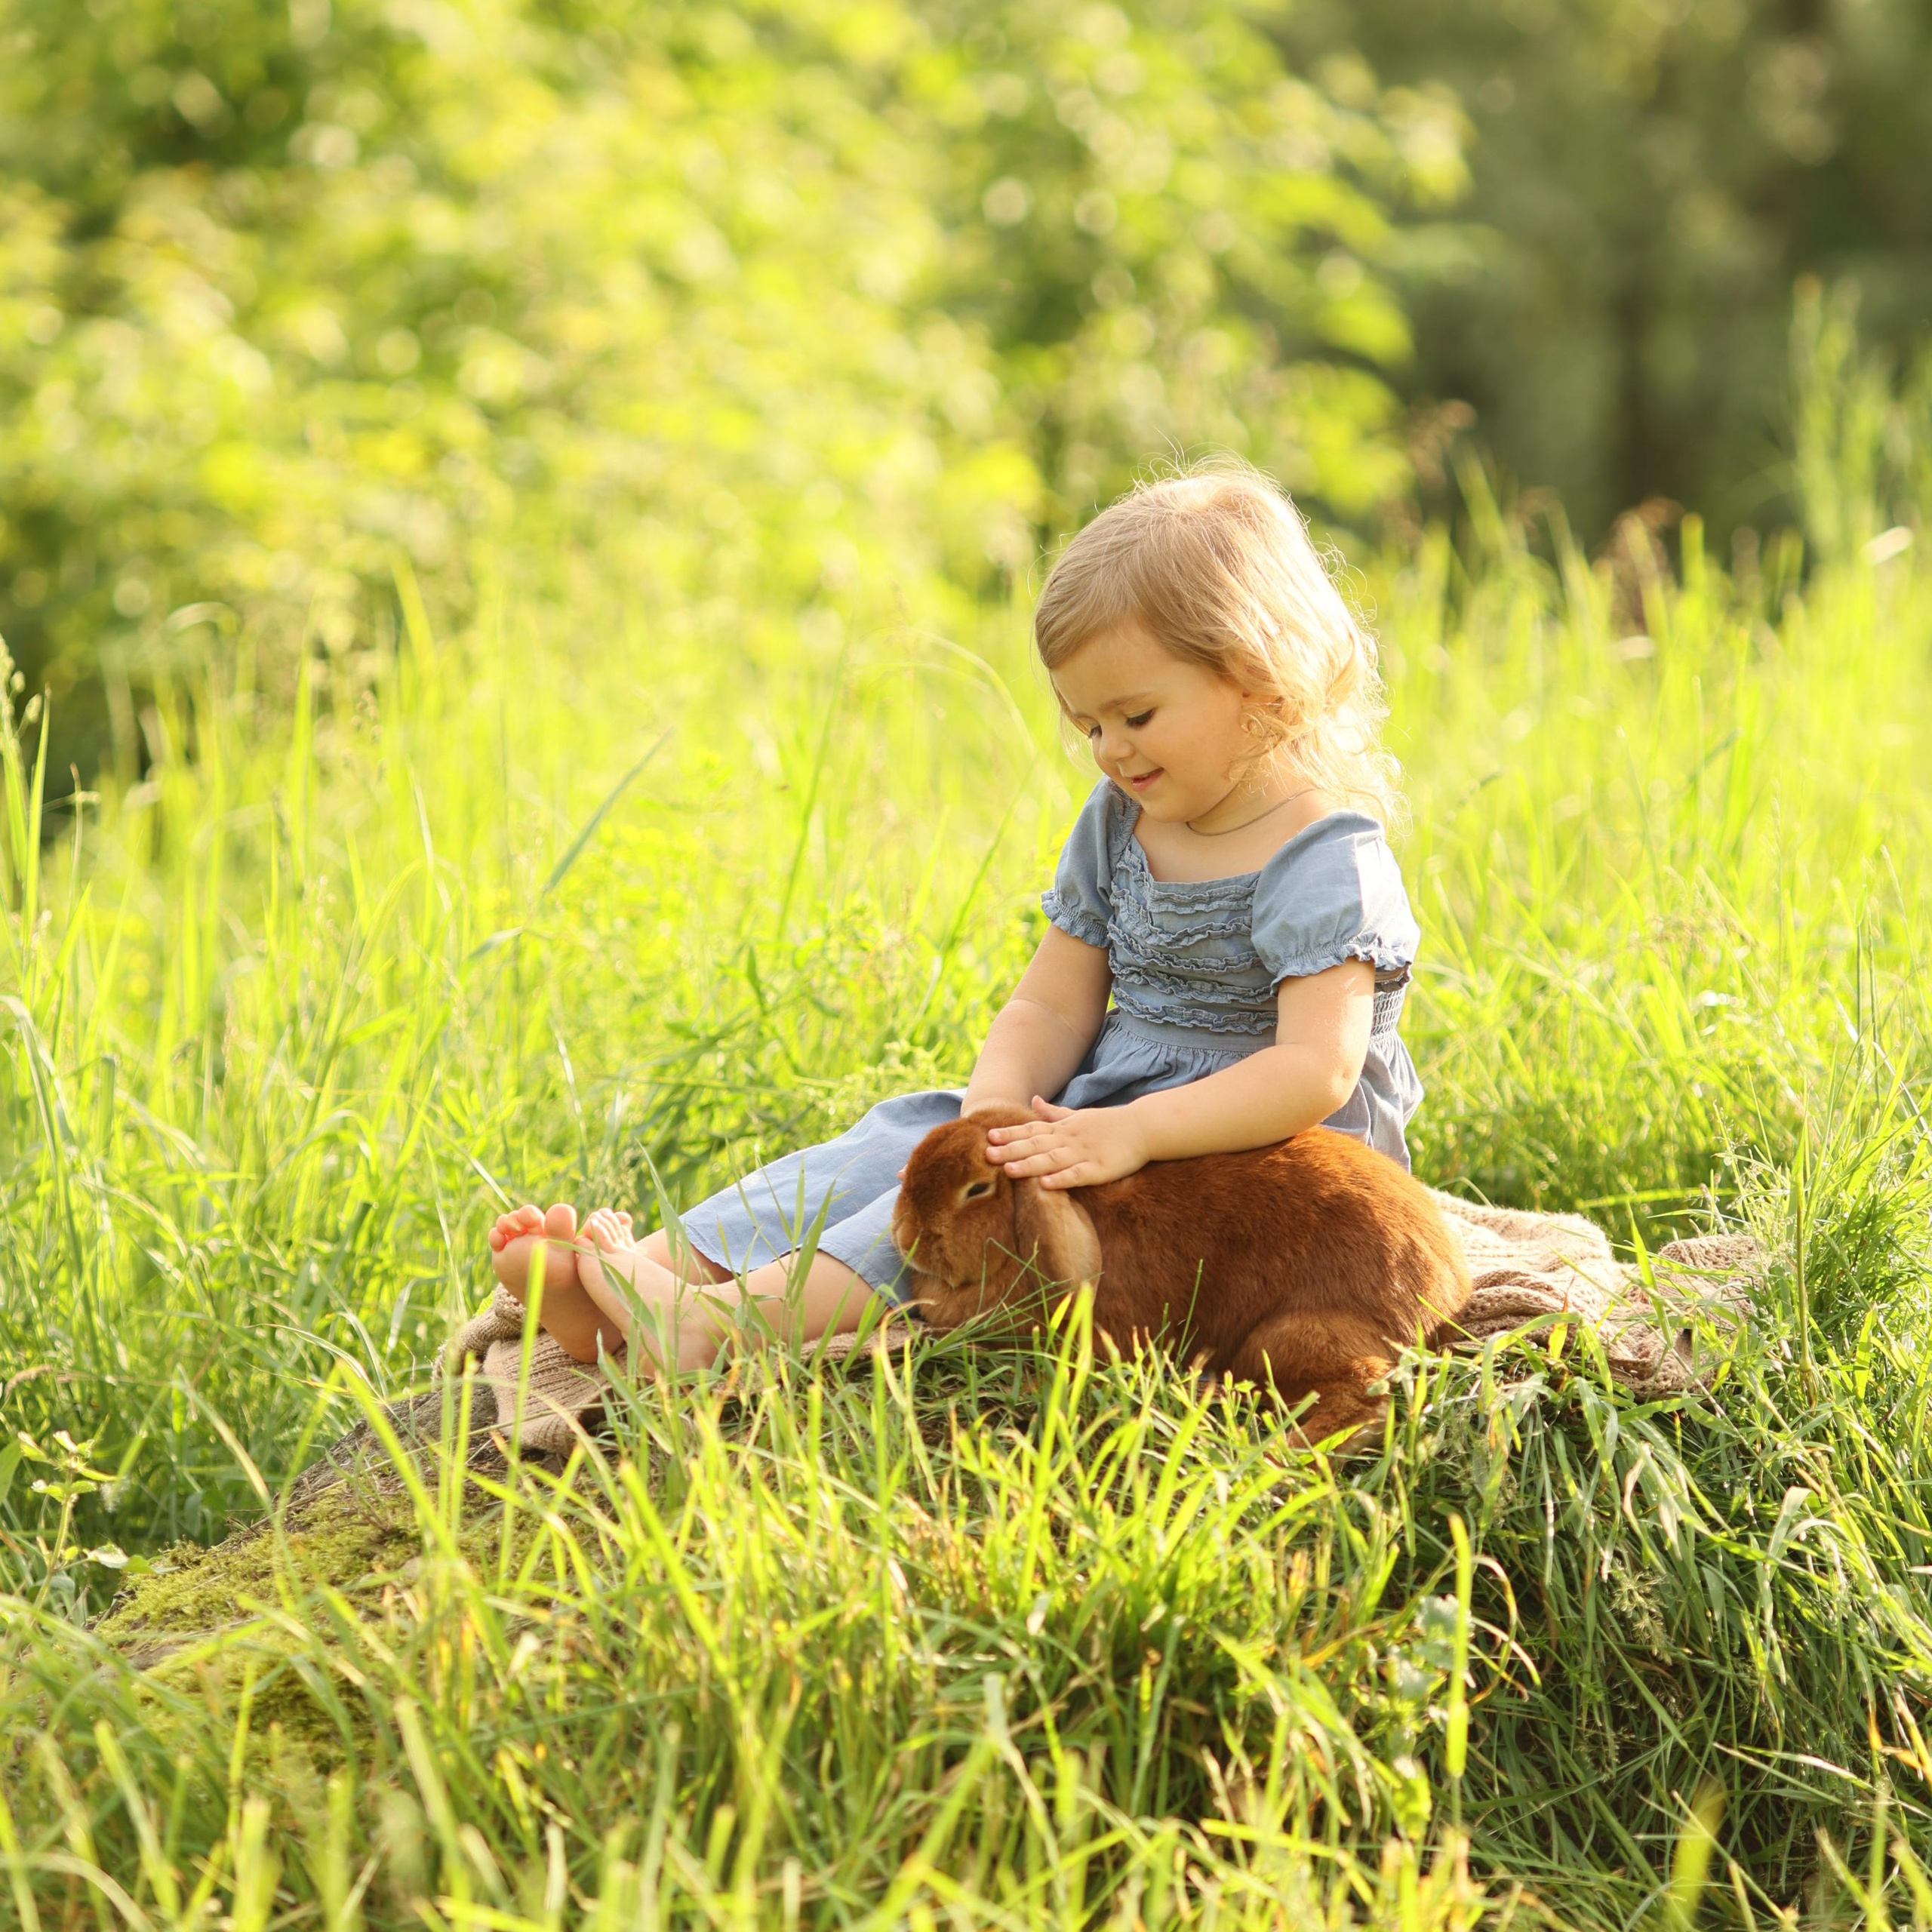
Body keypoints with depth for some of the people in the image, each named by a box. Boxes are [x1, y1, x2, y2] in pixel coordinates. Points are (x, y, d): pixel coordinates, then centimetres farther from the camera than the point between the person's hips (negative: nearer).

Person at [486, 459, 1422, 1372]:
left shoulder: (1327, 864, -16)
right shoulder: (1118, 826, 10)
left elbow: (1317, 1070, -28)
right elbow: (1051, 1005, 9)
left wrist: (1131, 1133, -36)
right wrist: (997, 1103, -14)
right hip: (1099, 1119, 8)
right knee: (912, 1133, -8)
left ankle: (729, 1320, -44)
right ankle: (660, 1265, -25)